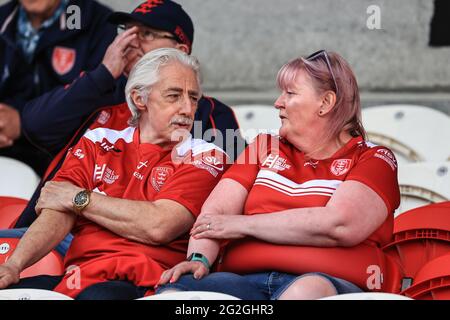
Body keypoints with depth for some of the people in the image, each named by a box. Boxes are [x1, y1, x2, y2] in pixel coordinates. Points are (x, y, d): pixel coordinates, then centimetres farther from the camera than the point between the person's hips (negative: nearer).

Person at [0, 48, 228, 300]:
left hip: (146, 283, -4)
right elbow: (58, 213, 5)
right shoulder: (99, 144, 19)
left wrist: (79, 198, 1)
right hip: (78, 276, 4)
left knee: (99, 295, -38)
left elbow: (159, 226, -10)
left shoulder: (204, 157, 7)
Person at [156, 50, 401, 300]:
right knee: (172, 289, -27)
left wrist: (242, 225, -3)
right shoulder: (265, 148, 25)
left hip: (331, 282, -3)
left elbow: (338, 226, -9)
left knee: (308, 289, -40)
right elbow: (215, 212, 12)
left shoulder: (373, 159, 10)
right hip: (244, 278, 3)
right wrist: (198, 258, -10)